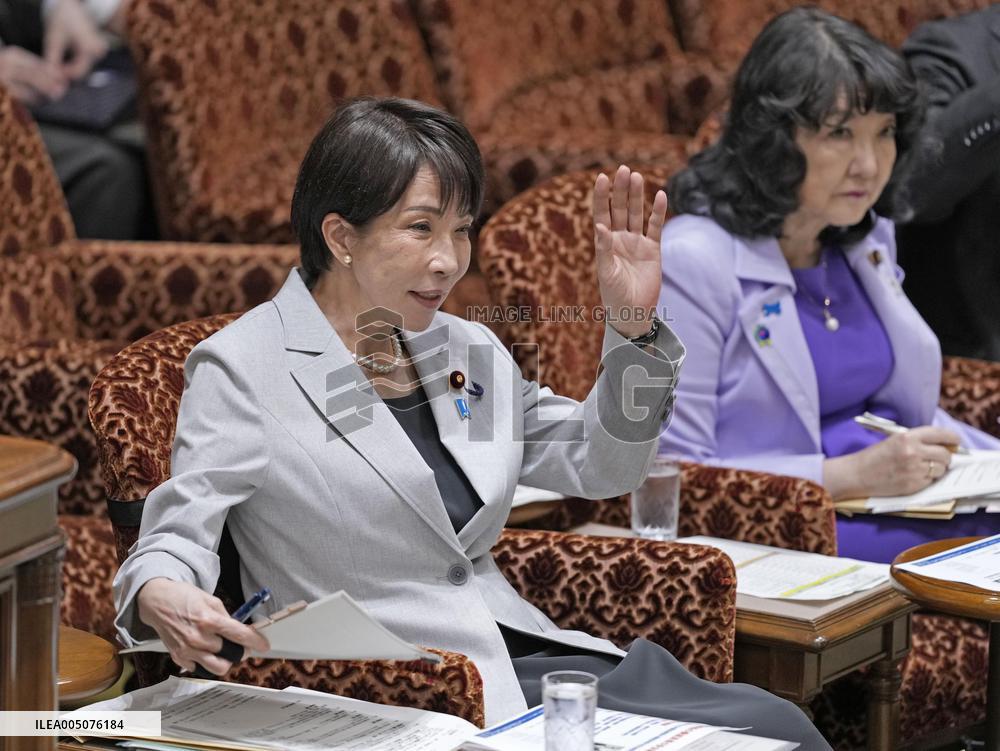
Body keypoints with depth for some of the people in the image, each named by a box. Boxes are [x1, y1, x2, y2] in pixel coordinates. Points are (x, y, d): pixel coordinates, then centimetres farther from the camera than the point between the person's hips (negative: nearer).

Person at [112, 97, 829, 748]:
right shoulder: (242, 367, -4)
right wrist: (161, 598, -34)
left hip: (524, 654, 8)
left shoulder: (468, 349, 16)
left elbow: (599, 466, 25)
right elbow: (178, 533, -9)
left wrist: (634, 326, 10)